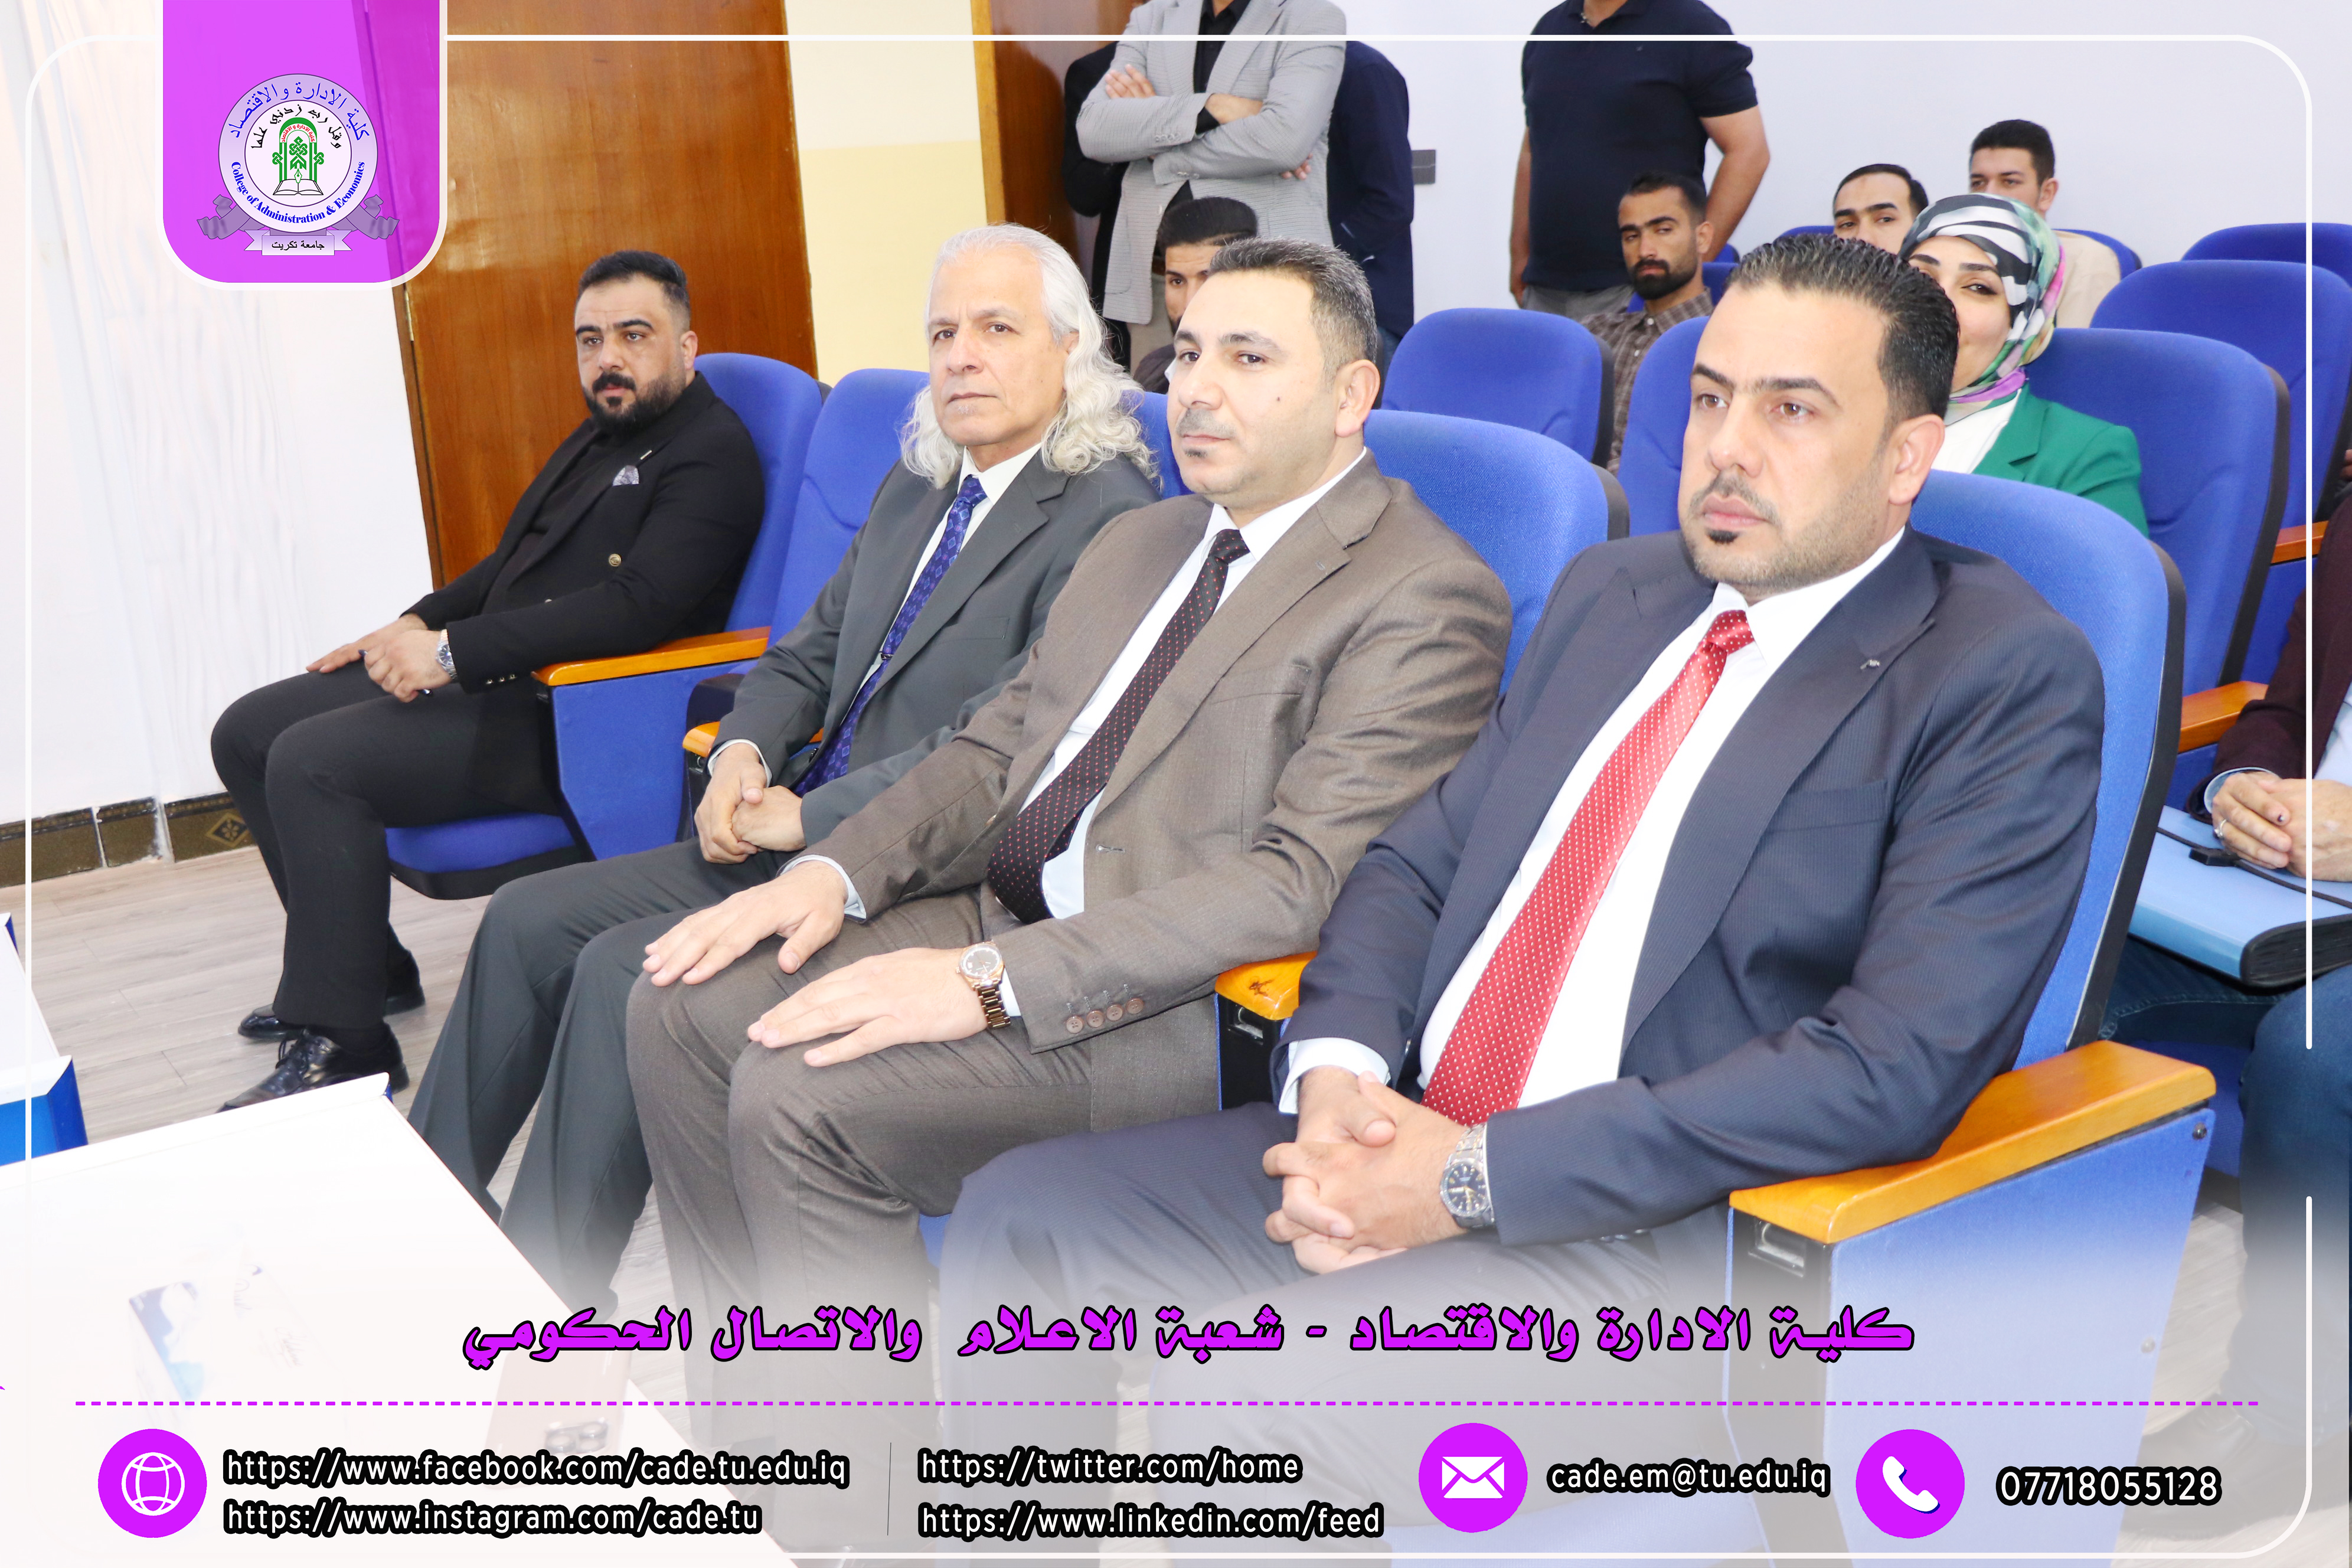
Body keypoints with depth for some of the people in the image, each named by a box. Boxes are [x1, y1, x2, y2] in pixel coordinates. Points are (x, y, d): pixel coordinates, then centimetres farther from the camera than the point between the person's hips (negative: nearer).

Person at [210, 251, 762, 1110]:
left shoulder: (712, 453, -12)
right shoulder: (598, 440, 19)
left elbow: (637, 606, -24)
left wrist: (454, 651, -22)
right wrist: (420, 624, 11)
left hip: (563, 719, -10)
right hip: (479, 678, 10)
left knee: (312, 761, -24)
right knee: (247, 732, 9)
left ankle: (342, 1041, -14)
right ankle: (364, 963, 19)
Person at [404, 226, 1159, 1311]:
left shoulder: (1109, 514, -14)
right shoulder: (916, 485, 15)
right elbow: (812, 651, 21)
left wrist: (801, 817, -17)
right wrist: (743, 750, -1)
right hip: (804, 834, 9)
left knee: (624, 975, -20)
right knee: (528, 920, 3)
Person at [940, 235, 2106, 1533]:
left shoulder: (2008, 679, -8)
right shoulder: (1611, 590, 15)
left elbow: (1894, 1068, -19)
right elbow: (1419, 857, 16)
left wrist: (1475, 1176, -20)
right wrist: (1340, 1069, -7)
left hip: (1669, 1239, -7)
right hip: (1402, 1143, 7)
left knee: (1241, 1402, -26)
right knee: (1020, 1217, -2)